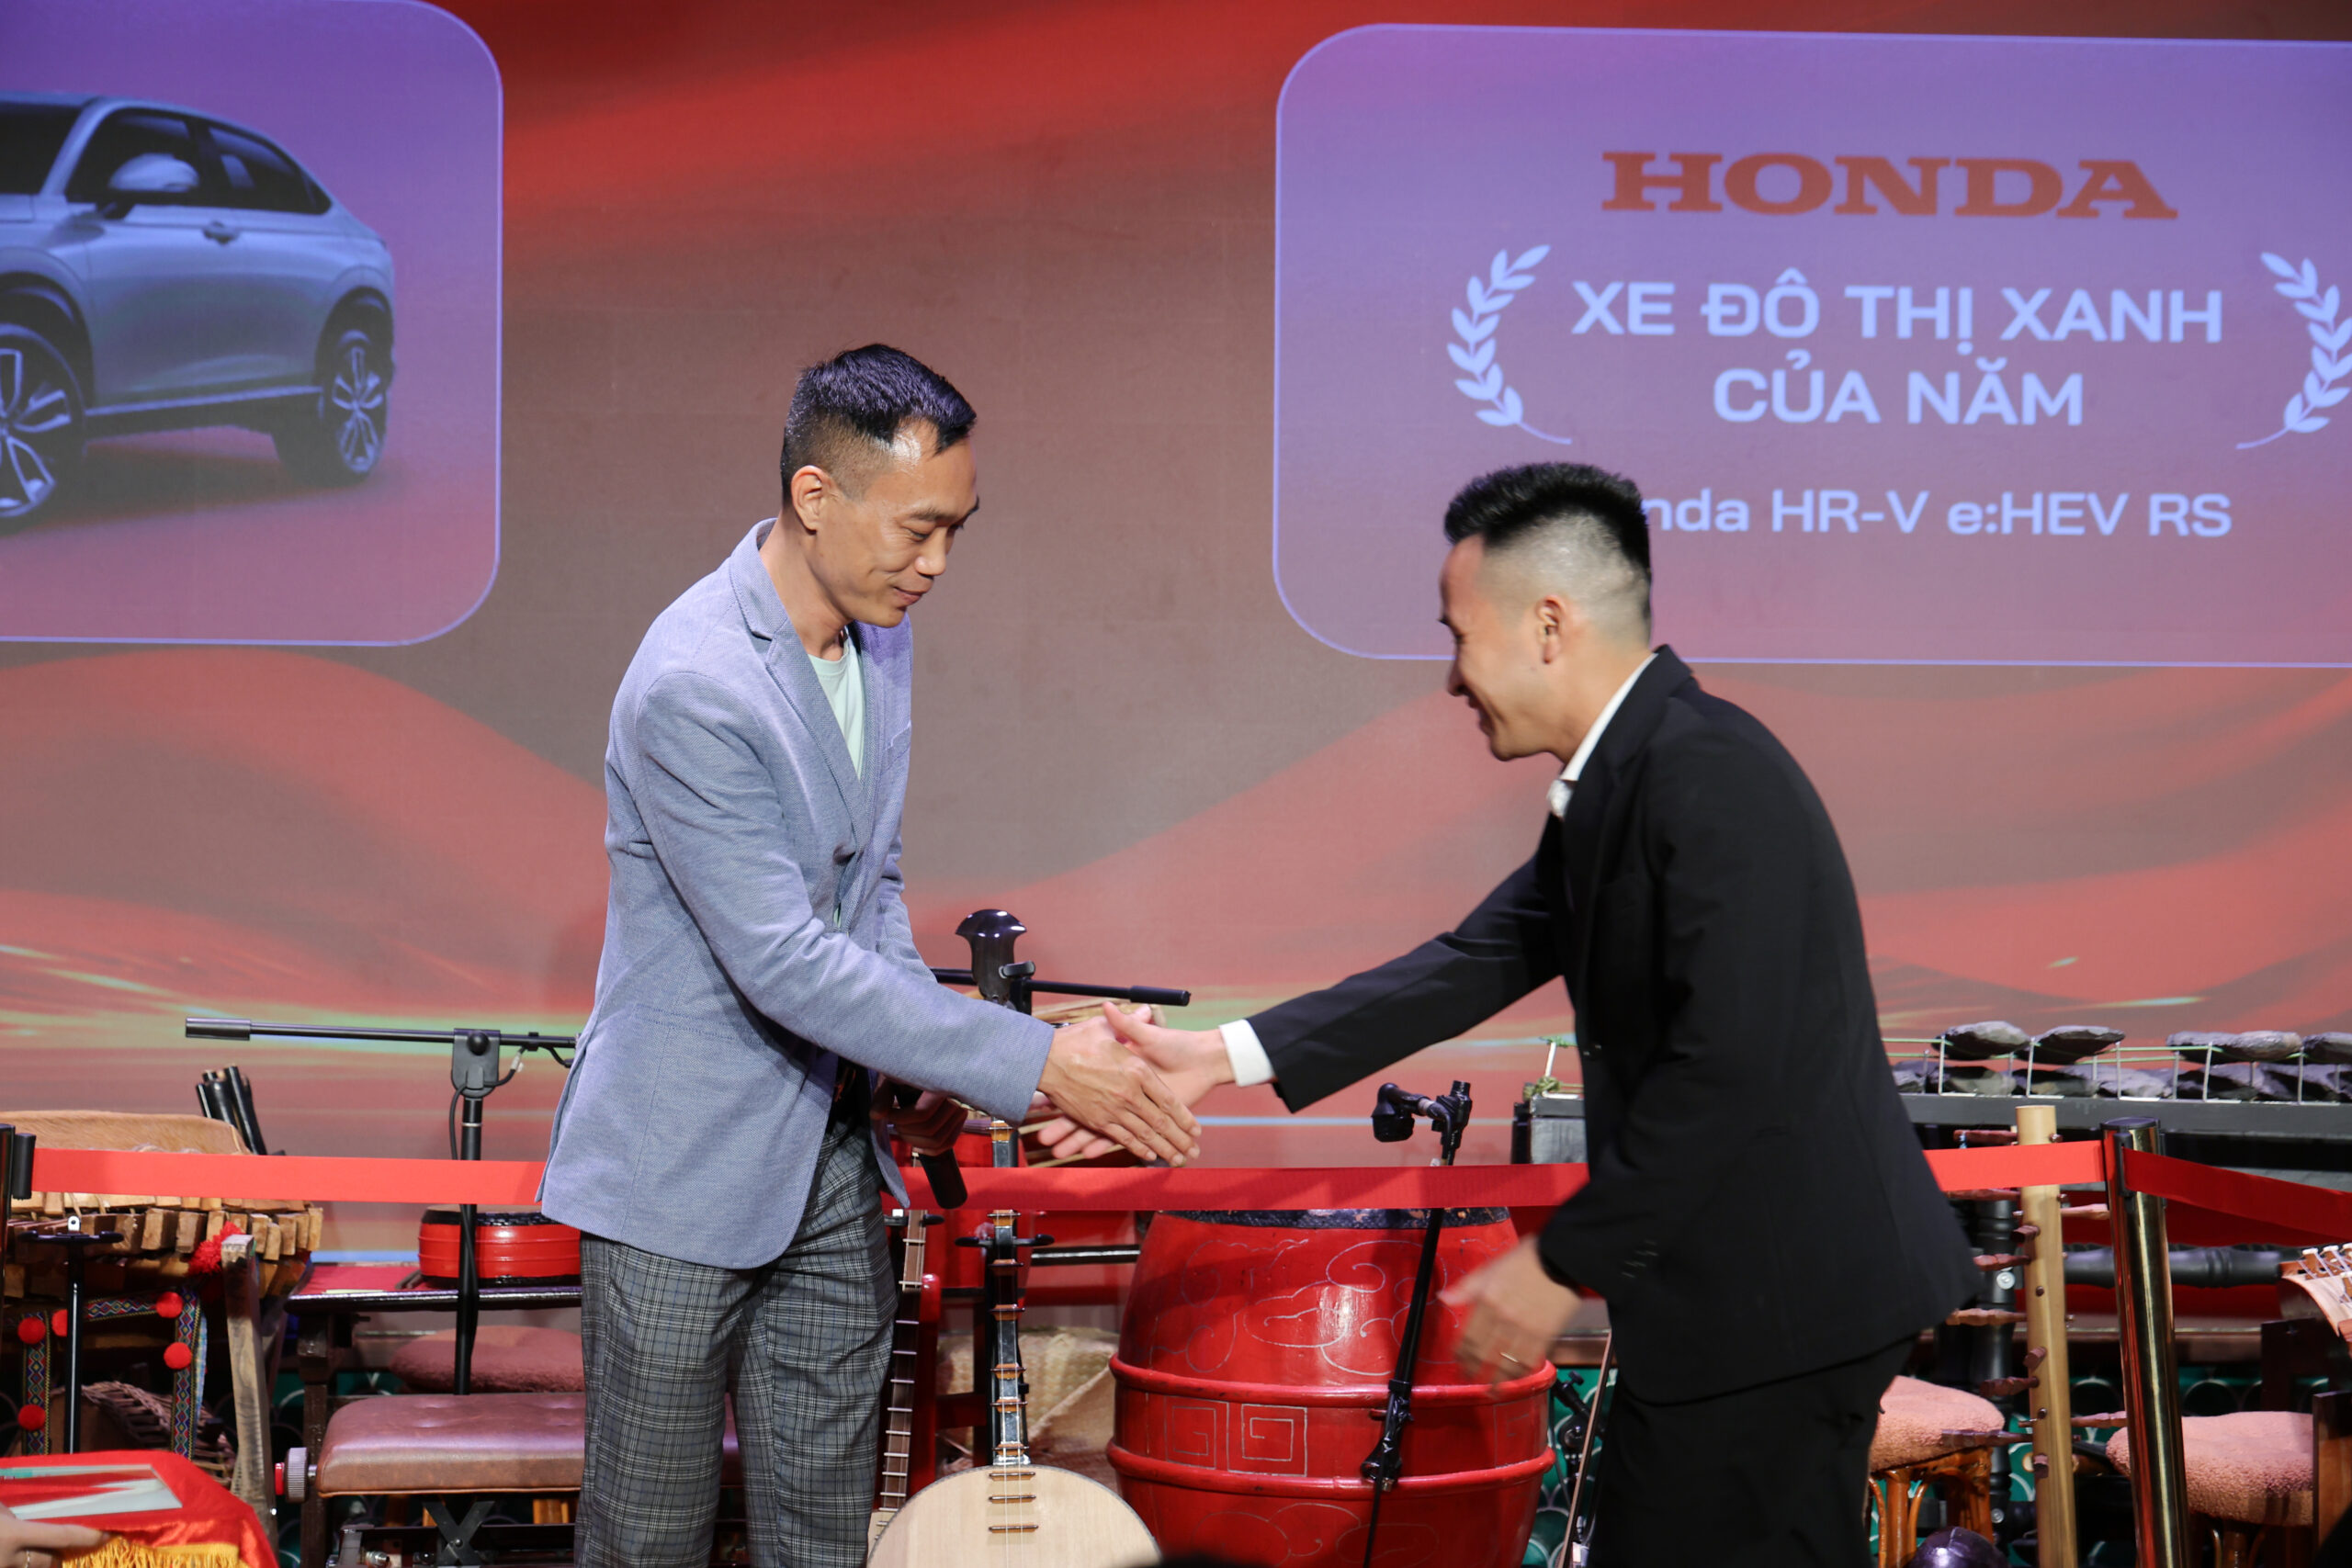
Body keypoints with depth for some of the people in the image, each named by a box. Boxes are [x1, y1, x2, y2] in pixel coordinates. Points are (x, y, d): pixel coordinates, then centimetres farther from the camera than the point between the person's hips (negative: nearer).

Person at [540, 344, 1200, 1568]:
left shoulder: (879, 637, 4)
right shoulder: (692, 686, -24)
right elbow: (783, 961, -26)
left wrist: (927, 1061, 1)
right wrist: (1034, 1064, -25)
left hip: (830, 1159, 8)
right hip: (686, 1171, -7)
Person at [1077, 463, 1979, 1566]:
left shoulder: (1707, 773, -19)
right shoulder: (1617, 780, 13)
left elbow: (1729, 1068, -25)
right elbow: (1474, 964, 12)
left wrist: (1565, 1264, -19)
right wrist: (1224, 1056, 7)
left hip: (1779, 1299, -10)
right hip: (1741, 1295, 10)